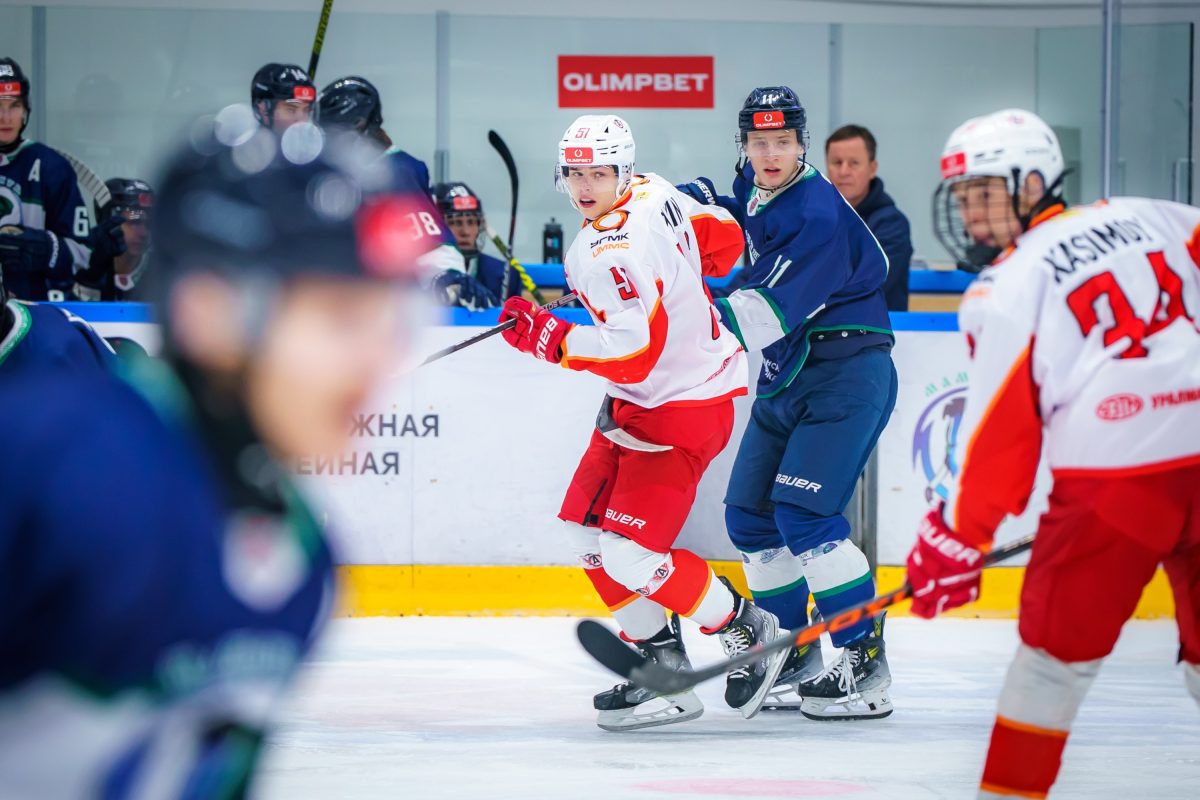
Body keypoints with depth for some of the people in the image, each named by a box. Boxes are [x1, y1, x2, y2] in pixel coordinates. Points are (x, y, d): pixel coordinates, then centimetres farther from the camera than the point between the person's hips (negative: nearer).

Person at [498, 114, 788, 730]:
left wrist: (547, 338, -26)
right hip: (638, 402, 11)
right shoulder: (653, 192, 2)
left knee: (629, 554, -13)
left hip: (680, 409, -11)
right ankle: (663, 665, 15)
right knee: (585, 529, 9)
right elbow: (725, 239, 15)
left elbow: (634, 351, -32)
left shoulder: (614, 252, -26)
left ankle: (748, 633, 6)